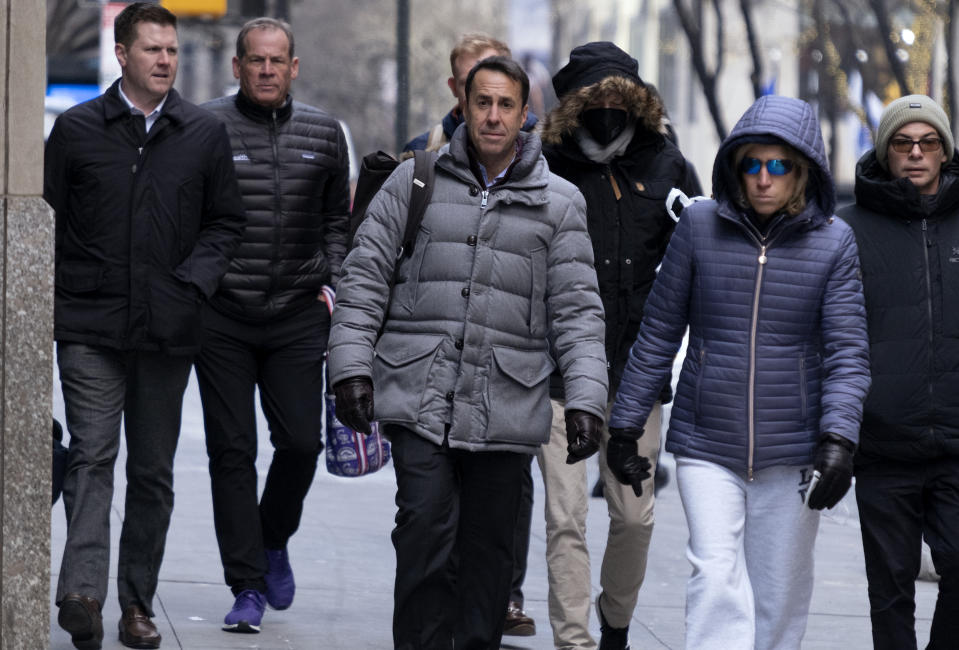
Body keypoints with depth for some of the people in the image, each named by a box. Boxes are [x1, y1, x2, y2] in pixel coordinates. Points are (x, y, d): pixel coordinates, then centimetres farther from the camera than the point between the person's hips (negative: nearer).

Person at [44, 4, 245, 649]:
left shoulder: (205, 134, 7)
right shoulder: (77, 129, 3)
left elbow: (226, 222, 12)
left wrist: (192, 282, -4)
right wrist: (55, 297, -2)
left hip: (168, 329, 2)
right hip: (90, 327, -2)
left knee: (153, 470, 8)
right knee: (93, 455, -14)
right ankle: (83, 593, -24)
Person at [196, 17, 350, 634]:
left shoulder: (323, 133, 8)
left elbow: (338, 221, 16)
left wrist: (334, 284, 5)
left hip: (299, 316, 2)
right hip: (222, 317, -2)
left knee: (302, 441, -3)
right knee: (232, 450, -1)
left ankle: (274, 540, 26)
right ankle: (247, 587, 4)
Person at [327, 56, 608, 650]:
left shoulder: (559, 202, 9)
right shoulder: (416, 181, 8)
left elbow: (577, 310, 6)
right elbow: (365, 278, 8)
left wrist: (587, 399, -3)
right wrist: (351, 365, -2)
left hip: (505, 407, 1)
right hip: (420, 397, -1)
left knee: (489, 546, 4)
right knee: (426, 528, -13)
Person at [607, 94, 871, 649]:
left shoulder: (832, 241, -1)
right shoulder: (700, 225, 0)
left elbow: (847, 351, -3)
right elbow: (659, 334, 8)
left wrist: (839, 438, -17)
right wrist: (626, 426, 9)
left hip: (792, 453, 1)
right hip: (705, 446, 0)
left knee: (779, 594, 7)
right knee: (717, 580, -14)